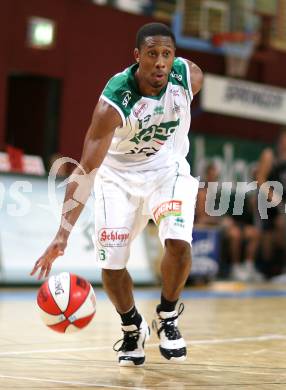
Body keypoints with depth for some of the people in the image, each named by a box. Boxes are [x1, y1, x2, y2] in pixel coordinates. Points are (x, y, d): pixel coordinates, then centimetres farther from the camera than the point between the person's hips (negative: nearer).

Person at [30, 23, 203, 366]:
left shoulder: (189, 76, -21)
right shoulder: (113, 102, -32)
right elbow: (86, 169, -35)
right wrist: (63, 234, -42)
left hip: (168, 168, 2)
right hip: (119, 173, -1)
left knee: (178, 243, -23)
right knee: (111, 264, -8)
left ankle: (167, 318, 4)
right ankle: (133, 328, 22)